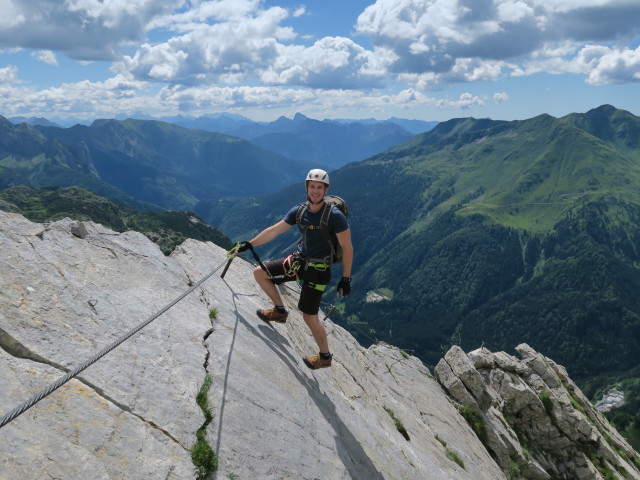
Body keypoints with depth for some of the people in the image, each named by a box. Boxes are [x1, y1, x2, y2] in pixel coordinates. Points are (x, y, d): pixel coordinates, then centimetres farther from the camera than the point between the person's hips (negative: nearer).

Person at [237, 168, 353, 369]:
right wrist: (249, 244, 3)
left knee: (309, 317, -1)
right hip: (298, 260, 7)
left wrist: (346, 279, -13)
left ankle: (325, 356, 22)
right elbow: (273, 230, 4)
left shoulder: (335, 216, -19)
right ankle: (280, 311, 22)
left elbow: (347, 247, -14)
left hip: (317, 270, -6)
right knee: (259, 273, 6)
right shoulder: (299, 211, -3)